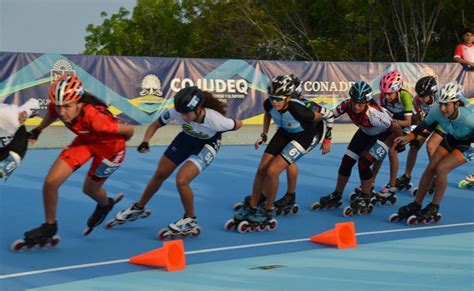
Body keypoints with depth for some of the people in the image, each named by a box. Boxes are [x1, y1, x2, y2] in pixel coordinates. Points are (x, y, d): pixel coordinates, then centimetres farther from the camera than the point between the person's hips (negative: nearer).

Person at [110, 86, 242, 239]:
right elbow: (155, 124, -15)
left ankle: (190, 222, 3)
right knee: (159, 175, 13)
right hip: (187, 138, 4)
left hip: (207, 144, -4)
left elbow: (238, 124, -21)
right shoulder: (176, 112, -33)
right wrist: (145, 141, -31)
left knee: (181, 180, -22)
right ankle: (138, 208, 39)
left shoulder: (215, 120, -41)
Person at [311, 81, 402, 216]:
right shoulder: (347, 105, -27)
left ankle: (365, 201, 0)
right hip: (366, 132, 6)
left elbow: (395, 128, -31)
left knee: (363, 163, -19)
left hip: (385, 134, -6)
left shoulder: (373, 114, -41)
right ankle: (336, 197, 19)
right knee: (346, 161, 2)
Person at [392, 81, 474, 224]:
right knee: (430, 168, -2)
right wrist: (409, 136, -12)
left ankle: (433, 210, -3)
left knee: (441, 169, -19)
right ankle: (415, 206, 11)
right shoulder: (437, 112, -26)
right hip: (452, 139, 5)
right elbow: (425, 124, -6)